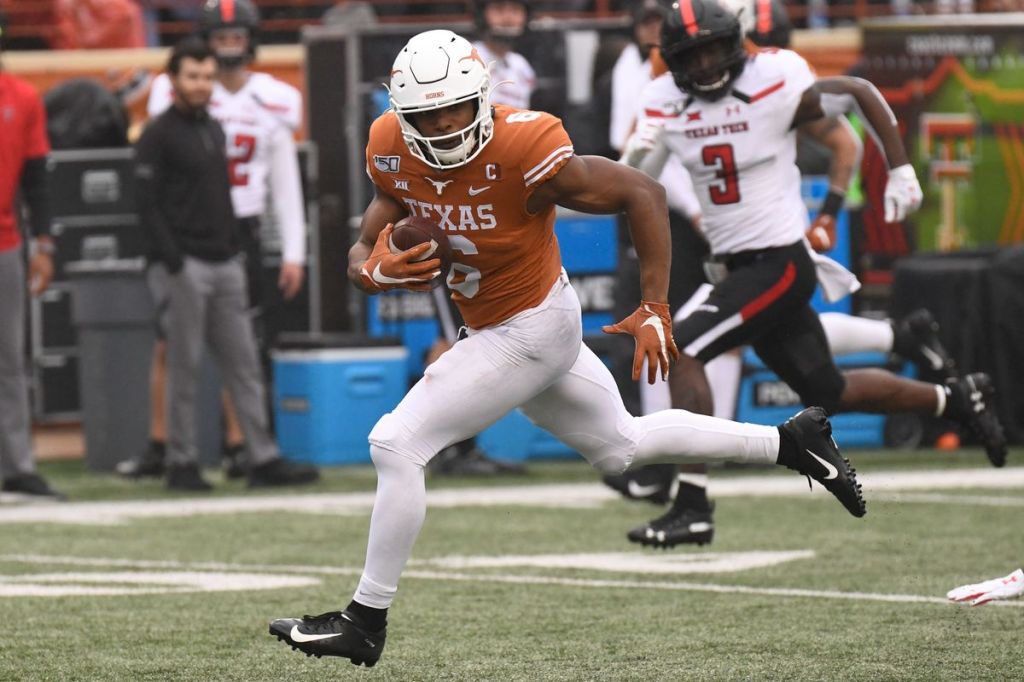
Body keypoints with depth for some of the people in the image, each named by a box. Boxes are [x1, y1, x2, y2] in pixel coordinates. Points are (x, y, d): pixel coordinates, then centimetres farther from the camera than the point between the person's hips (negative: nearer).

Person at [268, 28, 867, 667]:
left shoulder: (524, 151, -29)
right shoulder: (393, 152, -10)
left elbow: (643, 195, -20)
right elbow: (365, 249, -1)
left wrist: (654, 311, -18)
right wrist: (377, 271, -26)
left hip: (533, 329, -8)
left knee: (397, 445, -13)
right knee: (622, 446, 24)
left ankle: (365, 623, -1)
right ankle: (790, 441, 39)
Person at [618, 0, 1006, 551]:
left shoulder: (774, 88, -13)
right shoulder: (666, 106, 1)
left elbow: (860, 93, -1)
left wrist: (900, 171, -2)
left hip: (779, 264, -7)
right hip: (735, 266, 7)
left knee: (682, 352, -21)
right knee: (828, 393, 14)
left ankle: (690, 506, -19)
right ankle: (954, 399, 35)